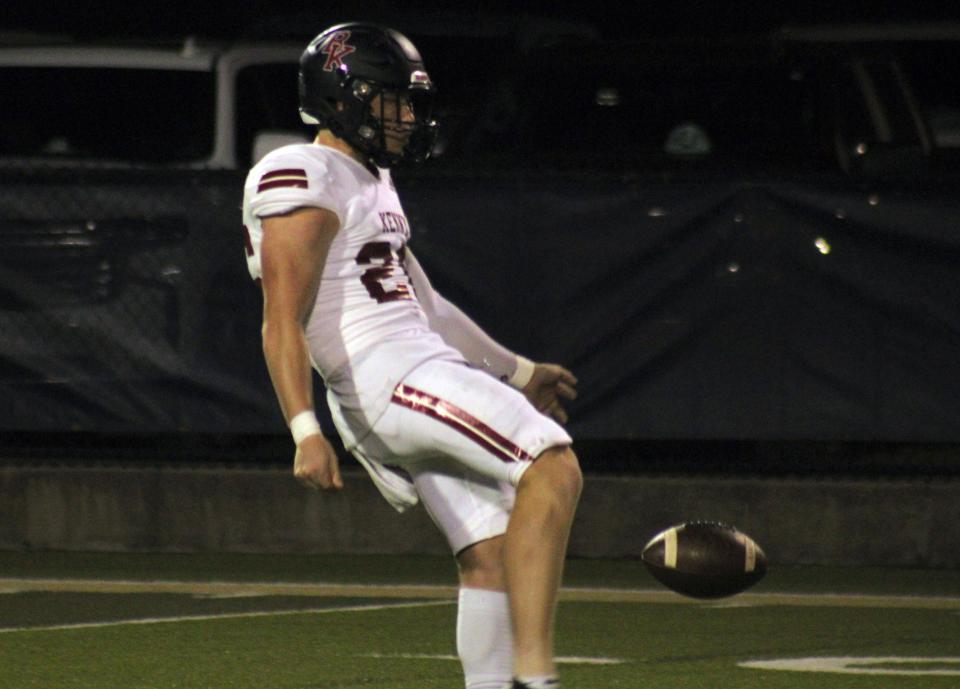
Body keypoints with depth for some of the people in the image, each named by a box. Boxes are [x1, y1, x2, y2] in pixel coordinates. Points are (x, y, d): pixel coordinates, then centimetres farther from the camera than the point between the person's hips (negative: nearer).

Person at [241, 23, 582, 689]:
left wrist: (516, 371, 34)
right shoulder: (304, 185, -10)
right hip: (388, 378, -10)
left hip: (426, 370, 10)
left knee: (491, 553, 5)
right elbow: (283, 322, -16)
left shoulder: (371, 183, 22)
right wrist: (306, 431, -26)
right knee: (552, 468, -20)